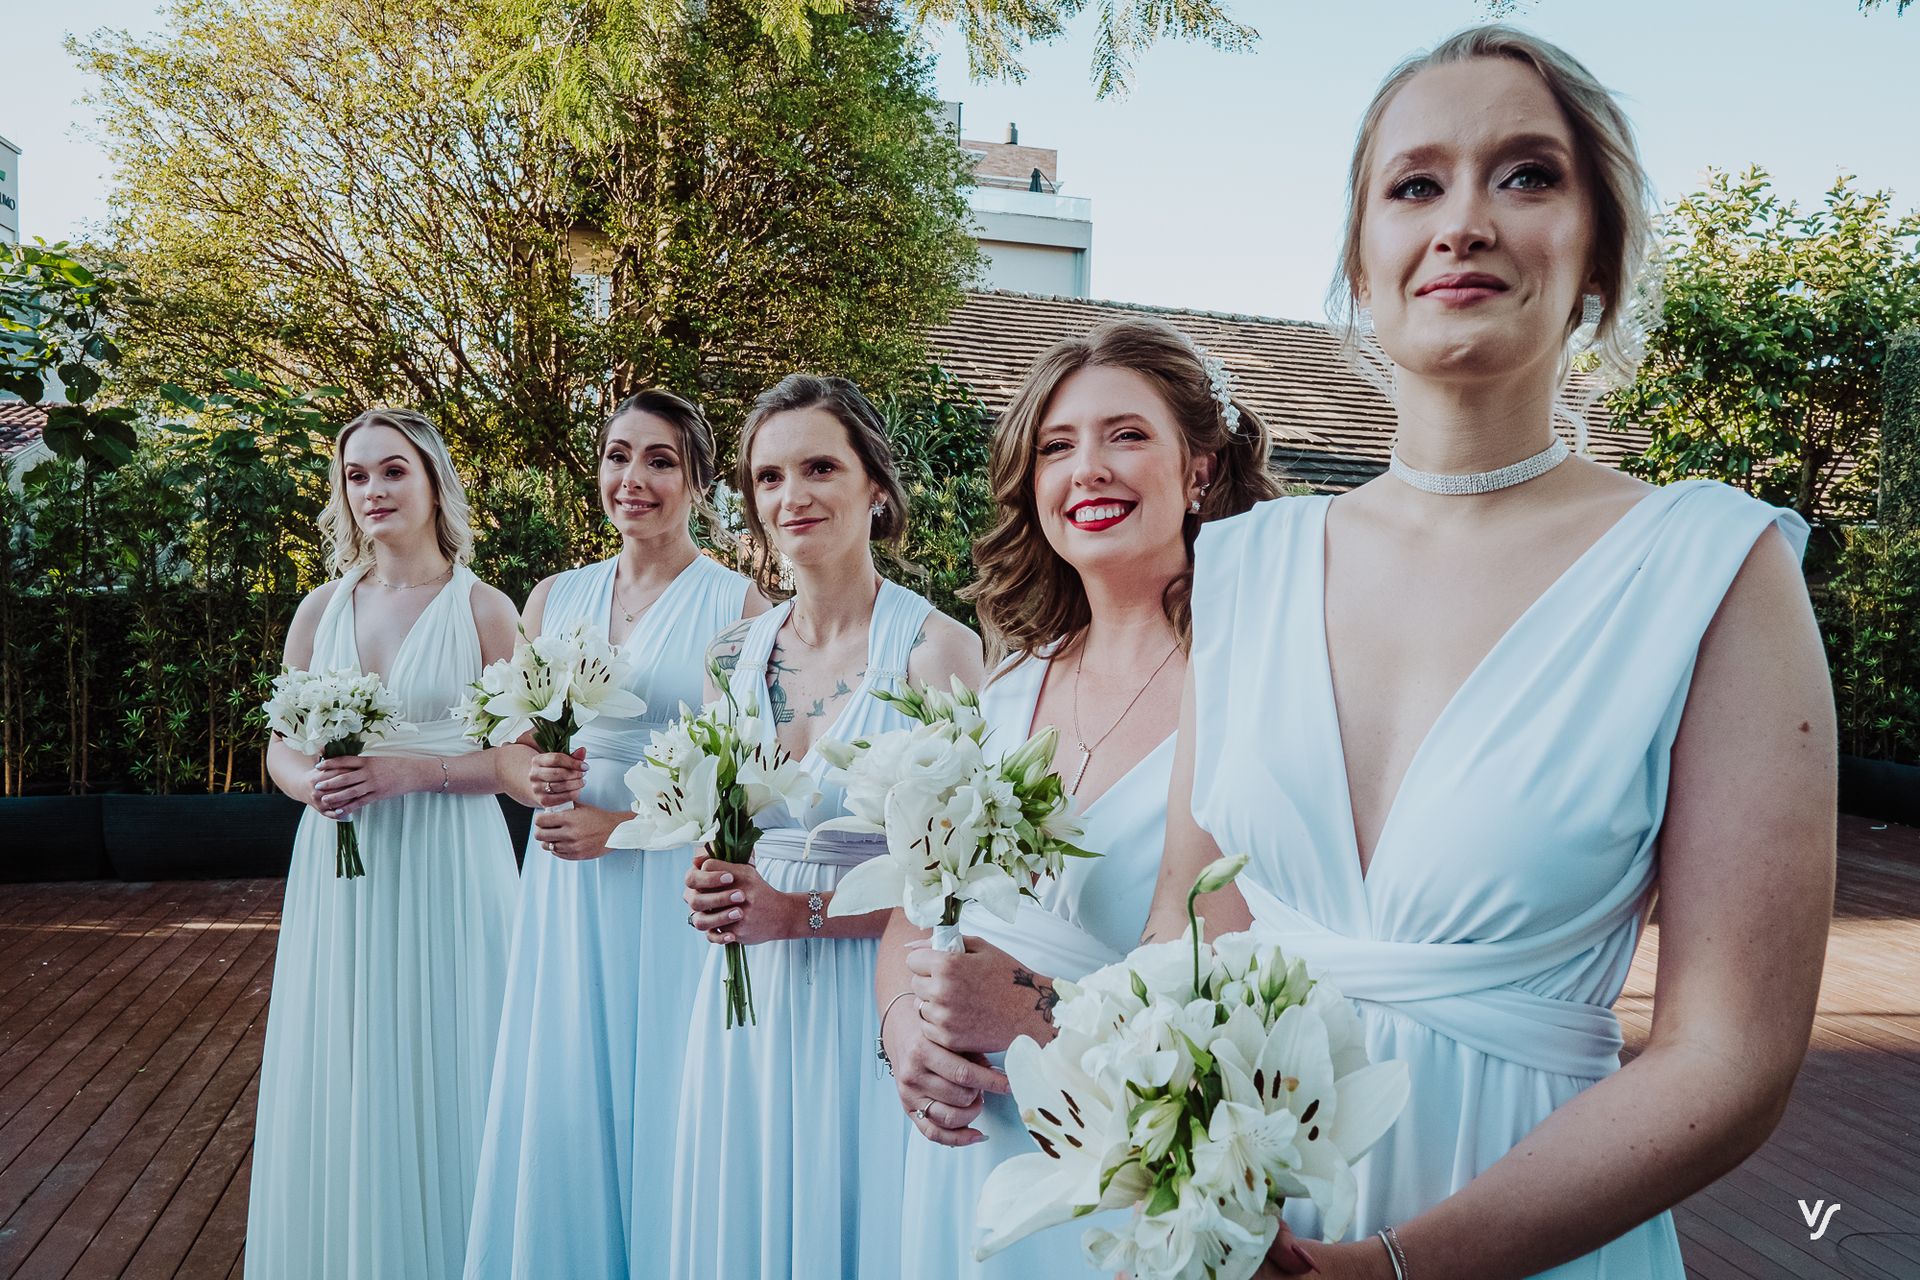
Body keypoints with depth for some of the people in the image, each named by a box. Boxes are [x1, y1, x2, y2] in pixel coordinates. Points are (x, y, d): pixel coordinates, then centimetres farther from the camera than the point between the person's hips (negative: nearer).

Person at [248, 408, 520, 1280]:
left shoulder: (483, 608, -4)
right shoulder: (321, 611, 8)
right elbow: (281, 749, 11)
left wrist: (415, 769, -19)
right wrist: (313, 782, -11)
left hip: (445, 870, -4)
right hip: (339, 867, 4)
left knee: (436, 1080, 4)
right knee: (337, 1086, 10)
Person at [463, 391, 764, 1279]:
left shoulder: (738, 605, -6)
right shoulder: (554, 597, 9)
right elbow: (510, 747, 15)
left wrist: (624, 823, -15)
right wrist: (530, 778, -8)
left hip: (673, 896, -4)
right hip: (566, 894, 4)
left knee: (659, 1102, 5)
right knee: (559, 1104, 11)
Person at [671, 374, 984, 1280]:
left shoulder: (935, 647, -11)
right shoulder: (736, 655, 5)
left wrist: (800, 913, -18)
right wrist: (715, 890, -4)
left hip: (871, 1002, -5)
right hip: (745, 997, 5)